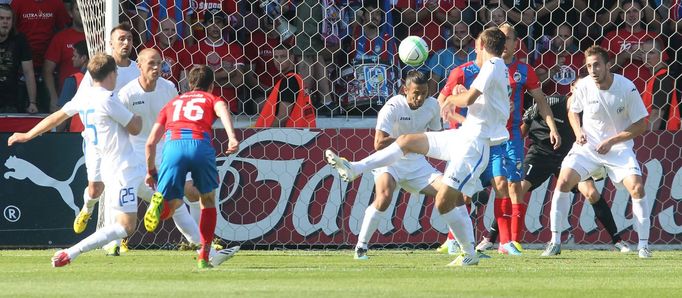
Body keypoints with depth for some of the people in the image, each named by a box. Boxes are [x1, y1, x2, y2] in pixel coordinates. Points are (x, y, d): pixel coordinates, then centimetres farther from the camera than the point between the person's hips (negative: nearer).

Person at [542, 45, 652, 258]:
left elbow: (640, 124, -9)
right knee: (563, 181, -16)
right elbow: (573, 111, 13)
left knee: (637, 187, -19)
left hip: (618, 147, -2)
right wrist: (578, 131, -7)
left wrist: (611, 141, -16)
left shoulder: (627, 88, -16)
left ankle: (643, 245, -5)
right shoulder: (583, 86, -9)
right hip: (588, 145, 2)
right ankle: (555, 242, -6)